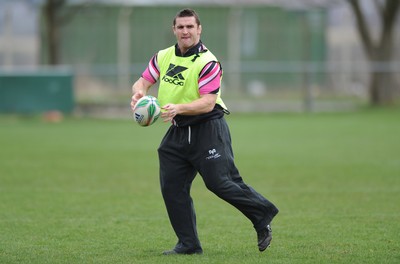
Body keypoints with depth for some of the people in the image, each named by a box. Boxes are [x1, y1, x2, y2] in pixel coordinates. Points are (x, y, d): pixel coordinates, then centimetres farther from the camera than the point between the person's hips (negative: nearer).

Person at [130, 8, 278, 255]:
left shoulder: (208, 62, -13)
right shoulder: (163, 57, 8)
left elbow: (208, 103, -21)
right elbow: (143, 81, 11)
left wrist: (179, 108, -36)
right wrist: (139, 92, -14)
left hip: (208, 130, -6)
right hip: (178, 133, 6)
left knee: (220, 182, -12)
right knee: (171, 187, 0)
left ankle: (263, 215, 10)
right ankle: (189, 244, 9)